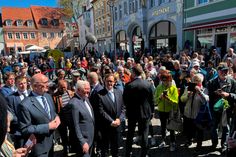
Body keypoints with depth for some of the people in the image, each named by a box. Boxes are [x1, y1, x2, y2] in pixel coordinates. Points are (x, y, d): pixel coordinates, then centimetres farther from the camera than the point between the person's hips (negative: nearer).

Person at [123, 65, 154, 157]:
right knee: (144, 134, 13)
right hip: (145, 112, 1)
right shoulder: (148, 84, -11)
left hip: (132, 112, 0)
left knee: (130, 134, 17)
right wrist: (152, 111, 10)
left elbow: (125, 99, -7)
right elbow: (151, 100, -3)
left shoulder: (128, 85, -16)